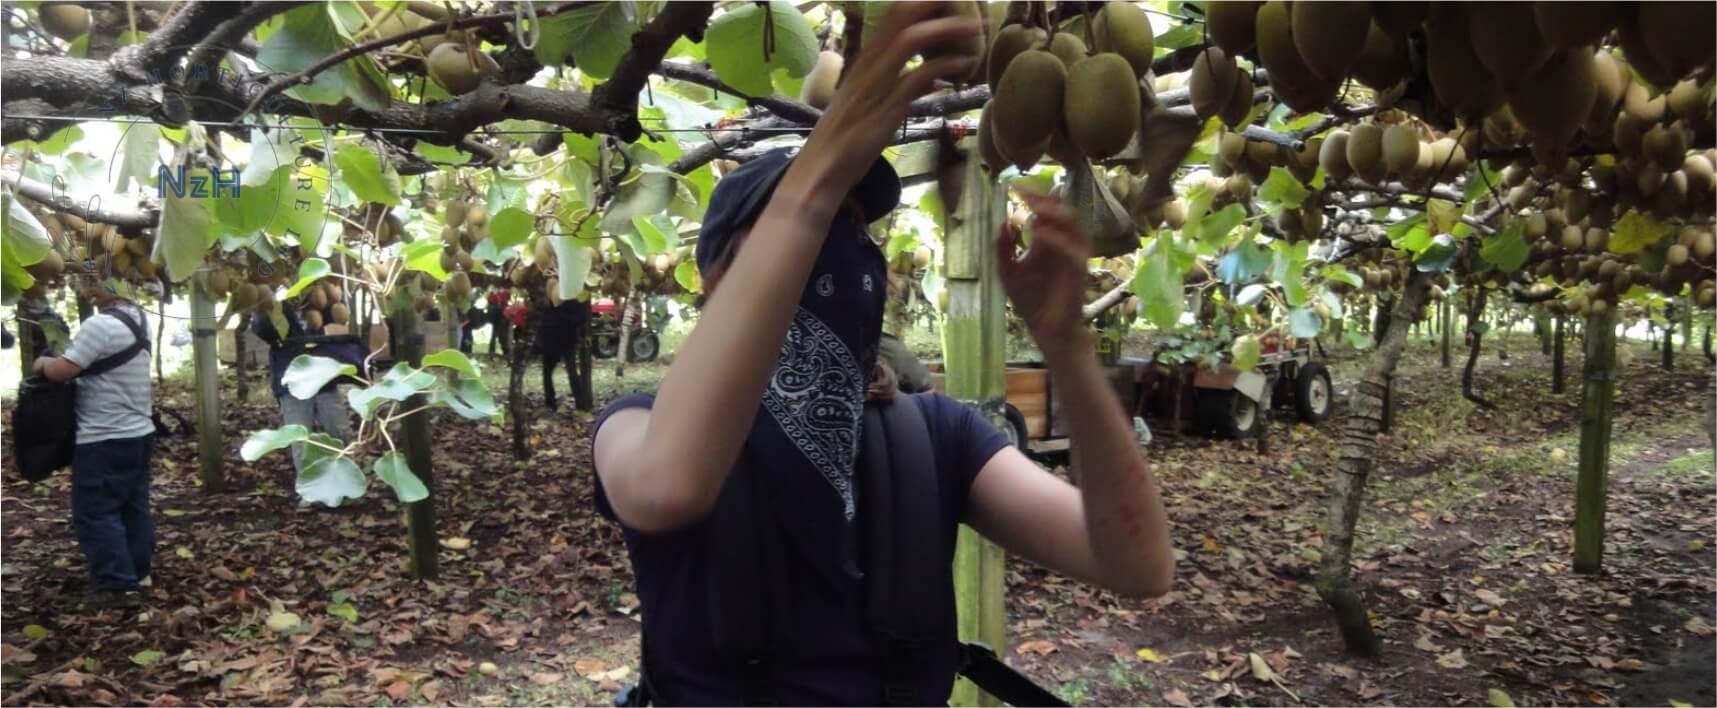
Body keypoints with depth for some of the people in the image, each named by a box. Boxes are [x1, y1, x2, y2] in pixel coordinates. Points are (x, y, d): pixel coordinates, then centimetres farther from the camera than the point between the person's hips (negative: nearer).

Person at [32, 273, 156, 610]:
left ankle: (118, 586, 1)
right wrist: (53, 361, 11)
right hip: (139, 432, 9)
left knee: (94, 513, 0)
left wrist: (42, 363, 1)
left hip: (104, 439, -9)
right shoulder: (137, 318, 7)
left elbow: (62, 370, -20)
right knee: (133, 507, 15)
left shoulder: (99, 325, -21)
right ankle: (136, 573, 23)